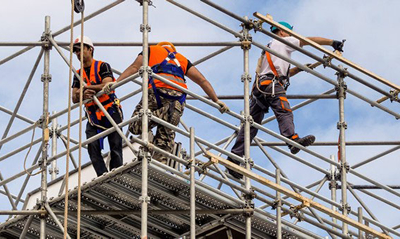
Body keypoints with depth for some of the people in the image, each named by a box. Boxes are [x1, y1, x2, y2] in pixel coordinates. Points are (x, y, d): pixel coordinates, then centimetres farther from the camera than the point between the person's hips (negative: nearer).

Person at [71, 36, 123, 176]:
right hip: (93, 116, 5)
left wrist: (87, 87, -15)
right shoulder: (78, 74, 14)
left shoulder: (102, 66, -1)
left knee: (115, 146, -6)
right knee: (93, 147, -12)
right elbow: (74, 99, 5)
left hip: (111, 112, -4)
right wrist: (83, 95, -18)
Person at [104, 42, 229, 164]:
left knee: (135, 127, -3)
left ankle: (165, 113, -23)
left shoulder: (151, 50, 28)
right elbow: (202, 81, 26)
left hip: (158, 89, -3)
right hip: (179, 95, 3)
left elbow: (134, 67, 13)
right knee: (165, 136, 7)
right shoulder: (182, 59, 34)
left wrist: (116, 82, 6)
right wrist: (216, 101, 25)